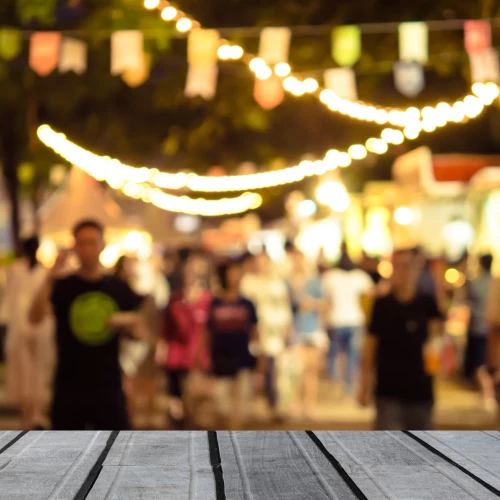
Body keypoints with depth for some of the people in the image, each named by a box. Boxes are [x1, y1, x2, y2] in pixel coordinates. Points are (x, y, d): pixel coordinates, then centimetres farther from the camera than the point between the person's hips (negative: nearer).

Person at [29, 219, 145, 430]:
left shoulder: (119, 288, 5)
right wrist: (50, 279, -31)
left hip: (108, 386, 1)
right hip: (69, 387, -1)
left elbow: (140, 333, 11)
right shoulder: (62, 286, -1)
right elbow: (35, 318, -18)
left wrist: (128, 321, -12)